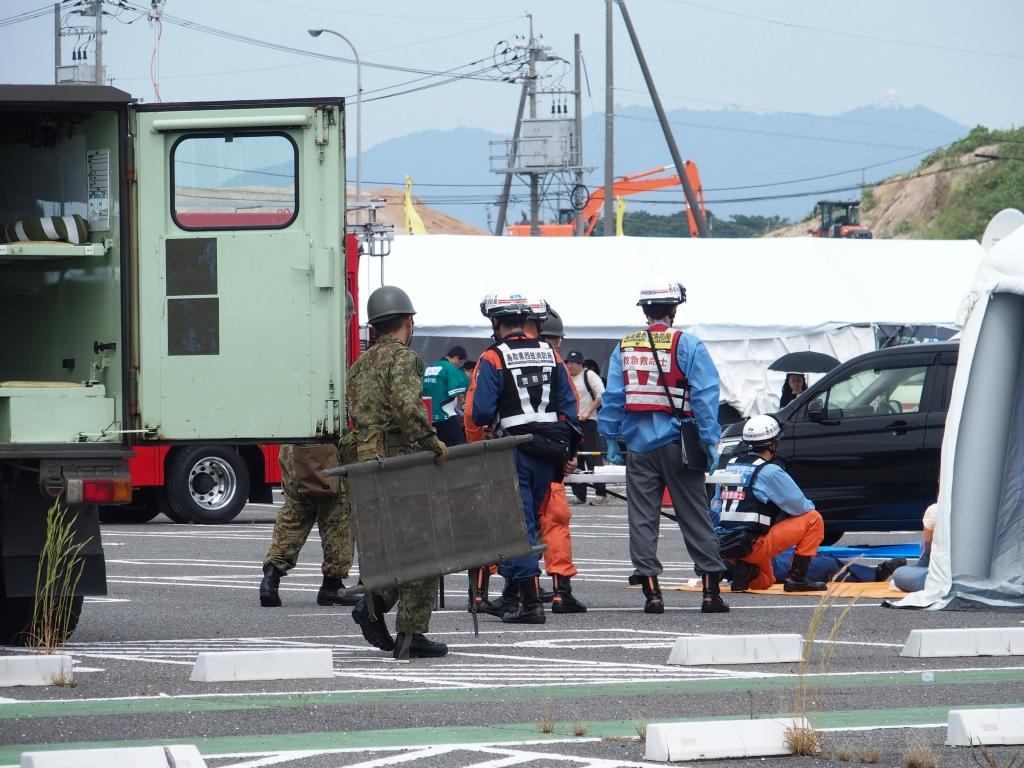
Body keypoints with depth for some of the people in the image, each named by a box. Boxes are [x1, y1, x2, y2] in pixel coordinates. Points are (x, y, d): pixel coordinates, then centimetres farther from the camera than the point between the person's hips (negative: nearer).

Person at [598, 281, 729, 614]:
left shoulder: (624, 348, 5)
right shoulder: (687, 345, -5)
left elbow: (612, 399, 4)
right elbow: (704, 396, -8)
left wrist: (611, 437, 11)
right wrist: (710, 440, -5)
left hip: (638, 445, 2)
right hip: (676, 444, -2)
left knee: (642, 519, 5)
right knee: (695, 517, 3)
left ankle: (651, 591, 0)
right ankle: (710, 589, 2)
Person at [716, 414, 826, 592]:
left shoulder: (730, 466, 11)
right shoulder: (770, 471, -10)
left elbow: (716, 509, 18)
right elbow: (800, 507, -5)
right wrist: (810, 506, 19)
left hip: (724, 547, 7)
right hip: (753, 547, -7)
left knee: (764, 582, 33)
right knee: (813, 519, 1)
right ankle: (796, 578, 0)